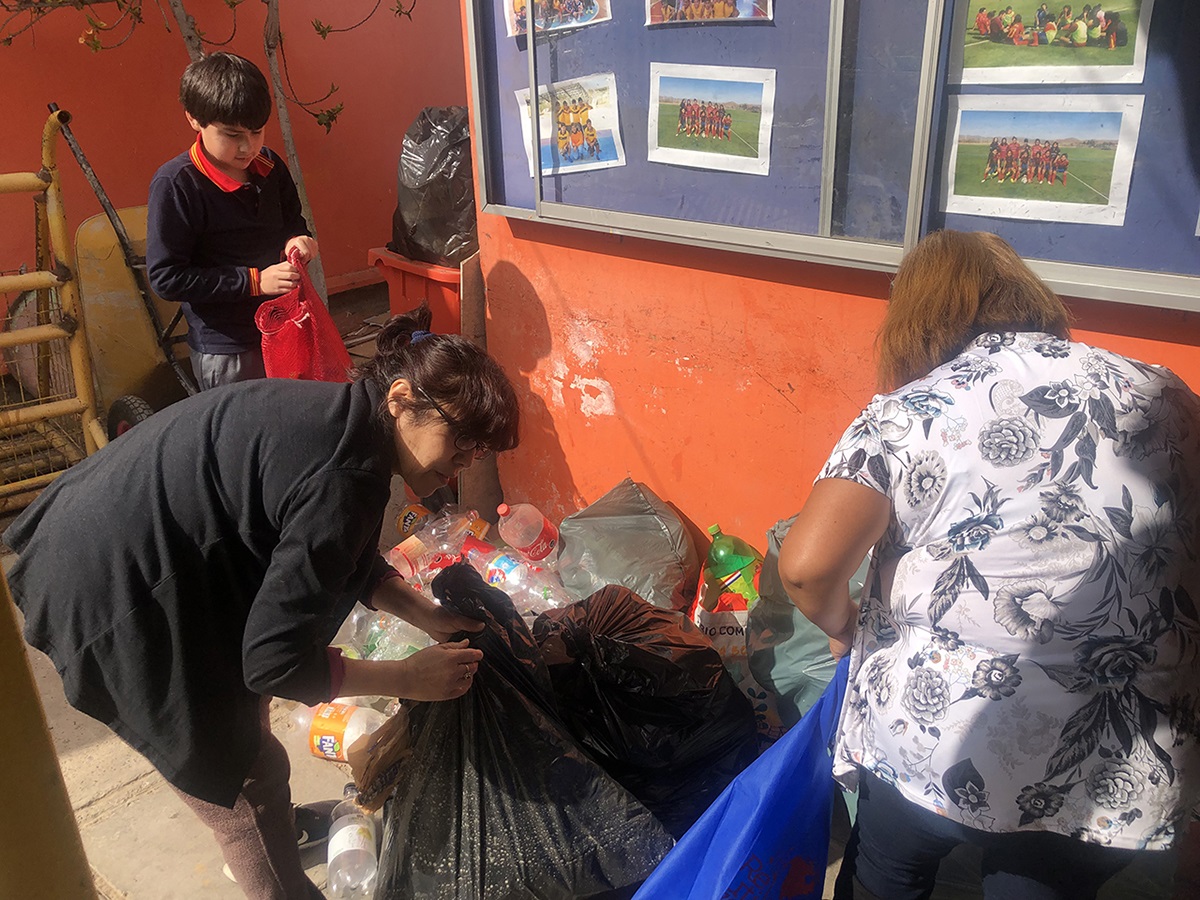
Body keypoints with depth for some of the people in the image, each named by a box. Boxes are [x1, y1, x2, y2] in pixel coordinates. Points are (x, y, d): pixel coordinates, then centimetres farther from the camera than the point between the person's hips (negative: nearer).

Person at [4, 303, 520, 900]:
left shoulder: (339, 415, -1)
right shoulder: (343, 479, -30)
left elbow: (346, 556, 14)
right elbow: (275, 660, -26)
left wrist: (429, 616, 6)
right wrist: (408, 679, -15)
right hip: (112, 599, -10)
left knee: (238, 715, 30)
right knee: (246, 778, 8)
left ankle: (267, 828, 56)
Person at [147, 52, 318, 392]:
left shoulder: (269, 166, 2)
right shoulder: (175, 185, -16)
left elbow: (291, 219, 20)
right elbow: (166, 278, -18)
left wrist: (298, 239, -5)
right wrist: (254, 281, -22)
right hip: (225, 349, -6)